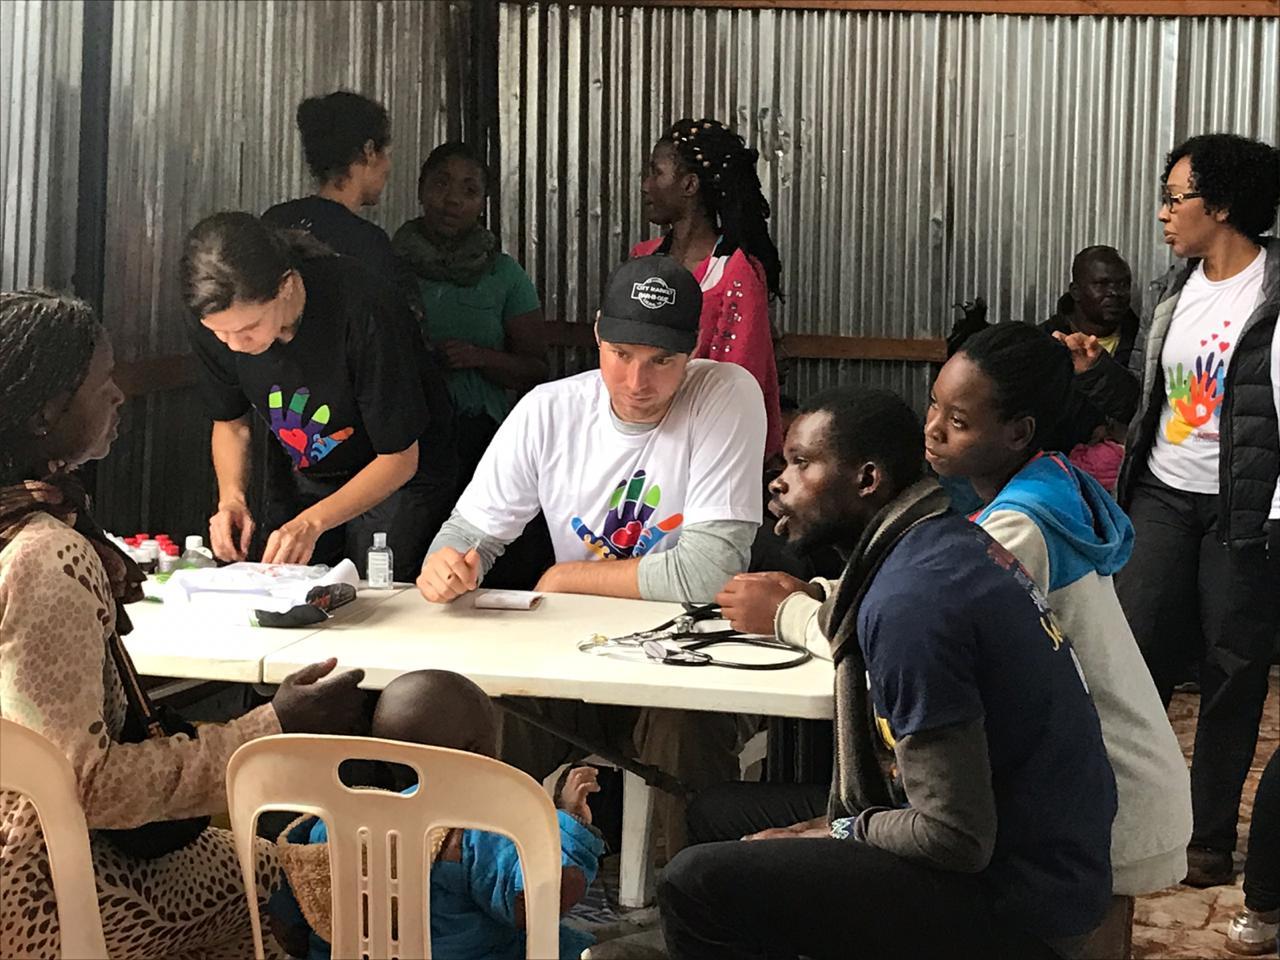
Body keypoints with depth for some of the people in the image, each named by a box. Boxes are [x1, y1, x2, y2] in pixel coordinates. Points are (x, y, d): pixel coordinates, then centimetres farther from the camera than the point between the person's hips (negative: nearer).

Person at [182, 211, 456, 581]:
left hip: (396, 477, -4)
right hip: (303, 478, 5)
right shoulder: (216, 324, -18)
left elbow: (399, 458, -24)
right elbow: (231, 422, 3)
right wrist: (232, 497, -17)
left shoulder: (362, 312, -34)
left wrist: (312, 522, -34)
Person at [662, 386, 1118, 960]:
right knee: (719, 815, 15)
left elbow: (956, 839, -23)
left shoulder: (908, 600, -24)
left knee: (696, 884, -19)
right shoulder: (940, 541, 5)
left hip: (1014, 901, -10)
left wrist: (840, 833, -8)